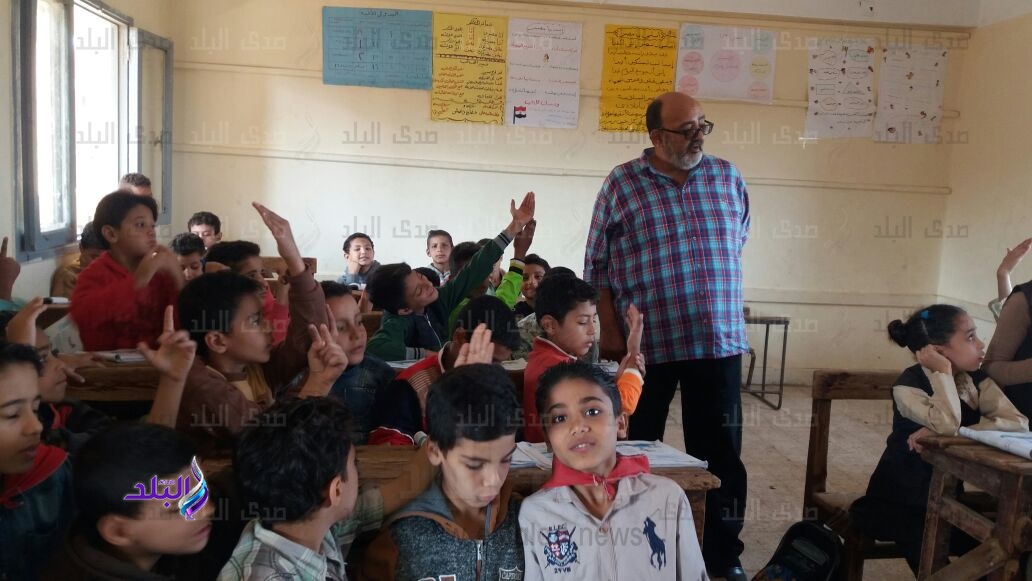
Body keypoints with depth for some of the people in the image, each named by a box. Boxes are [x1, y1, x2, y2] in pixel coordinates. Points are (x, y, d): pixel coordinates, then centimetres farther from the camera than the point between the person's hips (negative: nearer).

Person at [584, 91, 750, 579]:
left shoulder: (727, 177, 6)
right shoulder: (622, 184, -4)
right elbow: (596, 265, -3)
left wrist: (720, 303, 14)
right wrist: (611, 331, -7)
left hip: (719, 341, 3)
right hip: (644, 344, -2)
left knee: (720, 452, 9)